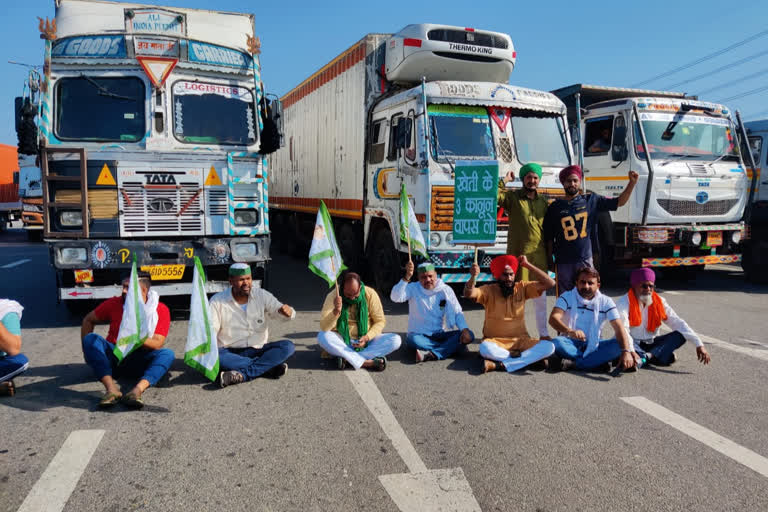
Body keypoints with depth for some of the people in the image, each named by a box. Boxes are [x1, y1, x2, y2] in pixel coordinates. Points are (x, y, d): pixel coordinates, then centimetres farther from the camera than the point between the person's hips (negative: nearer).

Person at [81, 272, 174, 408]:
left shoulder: (161, 310, -6)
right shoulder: (114, 304, 0)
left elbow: (157, 344, -13)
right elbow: (88, 320, 15)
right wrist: (87, 348, 6)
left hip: (139, 363, -2)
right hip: (113, 359, 2)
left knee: (167, 354, -28)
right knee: (91, 338, -24)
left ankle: (138, 390, -51)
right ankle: (111, 388, -42)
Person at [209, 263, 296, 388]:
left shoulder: (261, 295, 1)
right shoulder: (217, 301, -3)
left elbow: (279, 309, -5)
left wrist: (287, 311, -31)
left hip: (258, 350, 2)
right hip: (230, 353, -1)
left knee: (288, 346, -23)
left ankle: (242, 374, -33)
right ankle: (269, 367, -29)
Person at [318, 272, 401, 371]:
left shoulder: (370, 294, -11)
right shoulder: (333, 296, -13)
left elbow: (380, 321, -3)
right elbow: (324, 327, -19)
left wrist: (367, 337, -20)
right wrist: (336, 311, -37)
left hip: (366, 340, 1)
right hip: (343, 341, -1)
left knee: (395, 340, -24)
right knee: (322, 336, -31)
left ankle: (347, 358, -26)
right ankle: (366, 363, -33)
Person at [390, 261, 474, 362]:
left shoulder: (445, 290, 2)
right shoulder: (413, 288, -3)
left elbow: (457, 313, -1)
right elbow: (395, 297, -22)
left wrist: (465, 330, -19)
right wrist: (407, 276, -31)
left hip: (439, 335, 3)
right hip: (419, 335, -3)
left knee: (469, 336, -19)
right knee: (413, 340, -38)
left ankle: (432, 354, -32)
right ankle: (450, 347, -23)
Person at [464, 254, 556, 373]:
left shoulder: (522, 288, 3)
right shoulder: (488, 290, -4)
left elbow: (550, 283, -5)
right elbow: (468, 294, -22)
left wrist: (527, 265, -8)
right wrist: (473, 277, -41)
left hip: (520, 341, 3)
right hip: (495, 342, -3)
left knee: (549, 347, -25)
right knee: (485, 349, -38)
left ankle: (499, 365, -28)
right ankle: (529, 358, -19)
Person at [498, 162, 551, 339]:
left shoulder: (543, 201, 13)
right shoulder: (512, 197, 1)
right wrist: (505, 180, -12)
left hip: (539, 255, 4)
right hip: (518, 253, -4)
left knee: (540, 297, 12)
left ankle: (543, 334, 24)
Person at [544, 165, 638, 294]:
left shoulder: (591, 200, 5)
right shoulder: (555, 207, 4)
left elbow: (619, 202, 8)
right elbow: (549, 238, 6)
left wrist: (632, 182, -3)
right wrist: (549, 260, 3)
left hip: (585, 260, 0)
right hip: (563, 262, 0)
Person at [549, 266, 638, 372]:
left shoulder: (605, 302, -2)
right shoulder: (567, 297, -7)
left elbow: (619, 328, -13)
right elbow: (553, 318, -24)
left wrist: (626, 352, -31)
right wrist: (569, 331, -45)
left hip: (593, 346, 2)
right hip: (571, 343, -2)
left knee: (618, 345, -26)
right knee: (557, 343, -35)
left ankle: (571, 363, -31)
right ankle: (598, 362, -26)